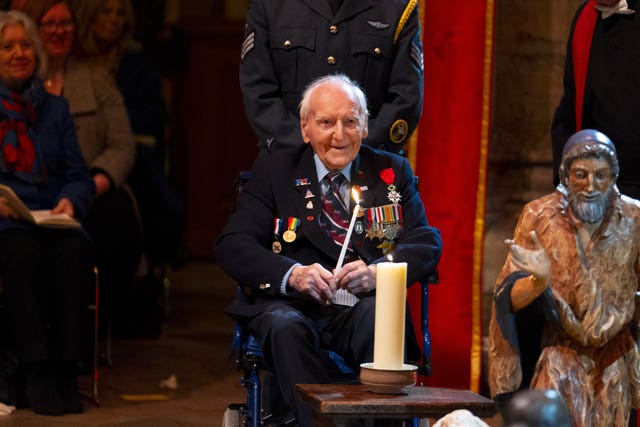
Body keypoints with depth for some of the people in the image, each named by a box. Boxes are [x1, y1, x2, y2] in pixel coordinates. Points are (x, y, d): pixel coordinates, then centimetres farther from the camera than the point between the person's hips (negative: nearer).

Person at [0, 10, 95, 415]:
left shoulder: (55, 109, 20)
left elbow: (80, 176, 13)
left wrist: (70, 201, -9)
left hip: (53, 220, 3)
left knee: (74, 251, -33)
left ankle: (67, 371, -31)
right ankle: (37, 372, -33)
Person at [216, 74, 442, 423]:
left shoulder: (392, 172, 17)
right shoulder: (274, 169, 13)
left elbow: (428, 242, 6)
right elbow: (232, 246, 3)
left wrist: (376, 272, -17)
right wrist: (292, 274, -18)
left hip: (363, 306, 0)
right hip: (294, 306, 0)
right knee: (284, 327, -35)